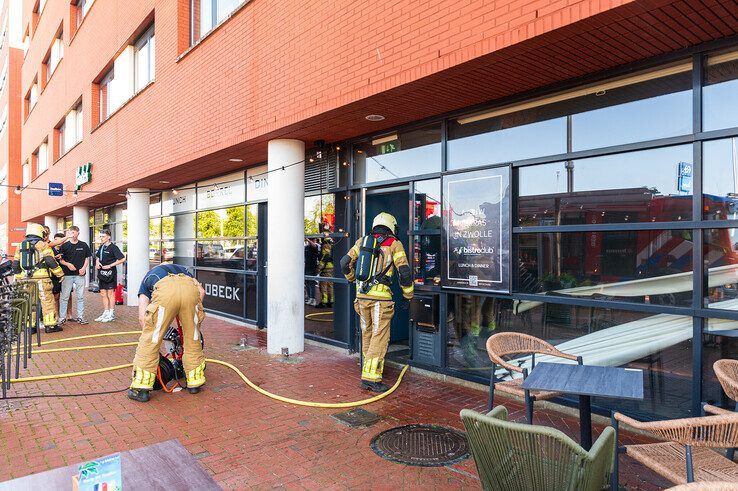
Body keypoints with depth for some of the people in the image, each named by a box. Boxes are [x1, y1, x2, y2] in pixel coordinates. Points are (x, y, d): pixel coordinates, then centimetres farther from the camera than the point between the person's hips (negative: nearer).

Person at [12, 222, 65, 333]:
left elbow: (15, 264, 16)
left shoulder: (20, 246, 15)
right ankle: (50, 325, 1)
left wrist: (19, 278, 24)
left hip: (26, 280, 6)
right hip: (41, 279, -6)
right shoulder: (43, 245, -4)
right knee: (47, 301, 1)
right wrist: (60, 273, -2)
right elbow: (51, 261, -10)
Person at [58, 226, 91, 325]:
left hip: (80, 274, 1)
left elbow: (87, 258, 11)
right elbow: (60, 259, 5)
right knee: (65, 297, 0)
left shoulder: (83, 245, 7)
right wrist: (67, 264, -14)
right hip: (67, 274, -1)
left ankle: (80, 317, 13)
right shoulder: (65, 245, 3)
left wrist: (84, 268, -3)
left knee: (80, 297, 5)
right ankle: (62, 317, 9)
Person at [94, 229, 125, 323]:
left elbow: (122, 259, -15)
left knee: (110, 293, 0)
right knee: (103, 294, 12)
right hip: (101, 273, 7)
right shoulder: (101, 247, 12)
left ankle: (111, 315, 8)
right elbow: (97, 257, 27)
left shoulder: (113, 247, -10)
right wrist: (97, 263, 5)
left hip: (110, 273, -7)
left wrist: (110, 265, -16)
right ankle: (106, 313, 21)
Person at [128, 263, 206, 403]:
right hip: (190, 288, 2)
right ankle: (195, 381, 30)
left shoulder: (147, 278, 39)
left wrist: (148, 336, 34)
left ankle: (140, 388, 17)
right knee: (193, 338, 20)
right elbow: (201, 291, 24)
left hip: (165, 291, -2)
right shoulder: (181, 269, 45)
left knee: (149, 342, 13)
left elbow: (142, 317, 25)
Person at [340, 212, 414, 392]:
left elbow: (345, 263, 11)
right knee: (380, 337, -1)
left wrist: (353, 279, 29)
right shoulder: (394, 244, 2)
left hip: (362, 295, 5)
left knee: (367, 335, 17)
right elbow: (404, 271, -4)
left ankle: (369, 368, 27)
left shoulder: (362, 242, 13)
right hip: (381, 296, -5)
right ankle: (371, 376, -4)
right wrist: (408, 294, 9)